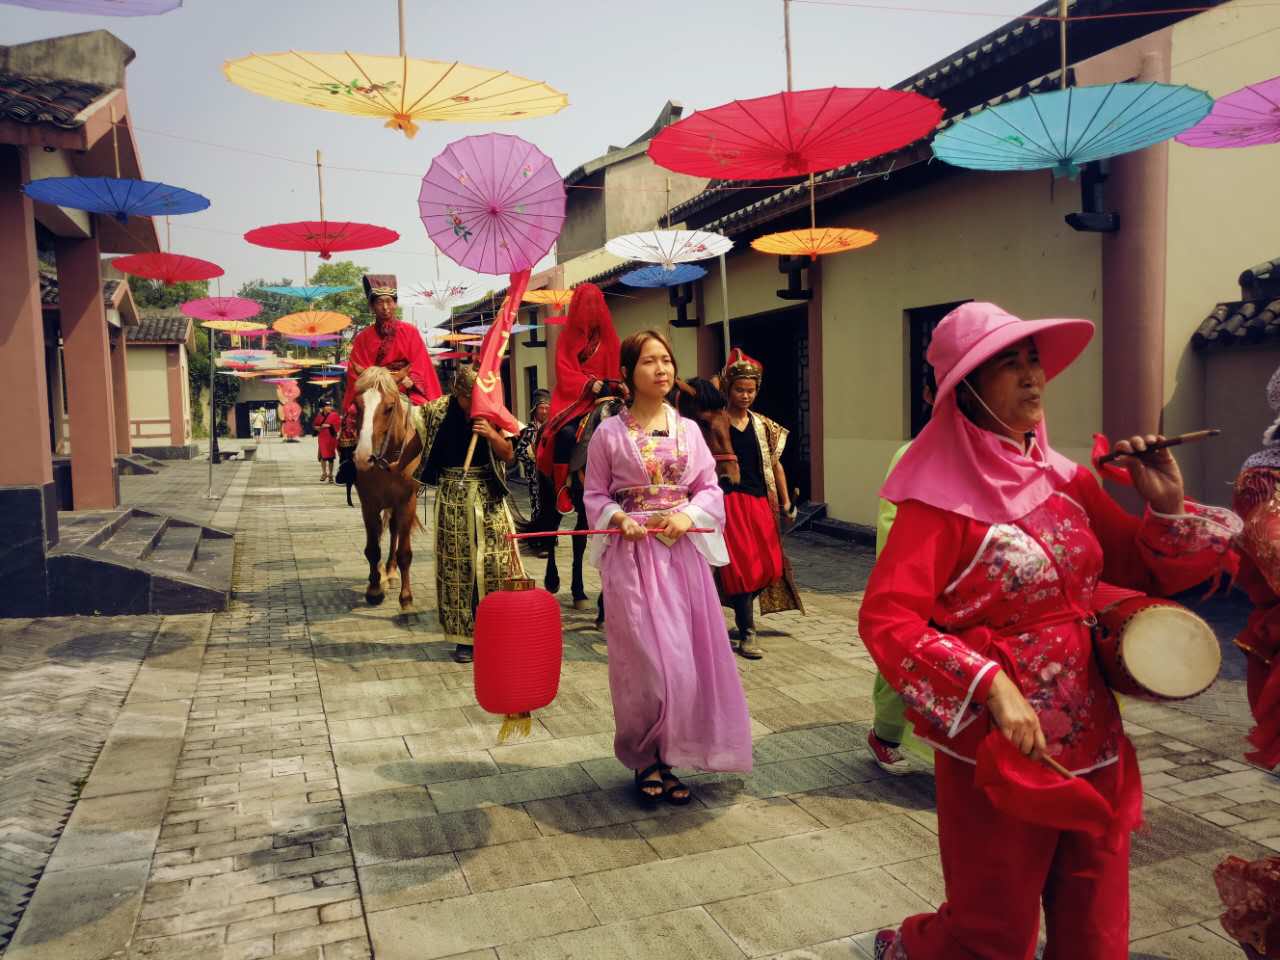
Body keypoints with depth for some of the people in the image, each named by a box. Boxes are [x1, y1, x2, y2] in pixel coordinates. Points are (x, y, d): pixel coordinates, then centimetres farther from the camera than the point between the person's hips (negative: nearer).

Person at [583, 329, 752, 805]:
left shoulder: (688, 429, 7)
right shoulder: (609, 433, -1)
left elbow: (710, 488, 8)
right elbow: (594, 496, 2)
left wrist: (688, 516, -11)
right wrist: (619, 519, -17)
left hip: (683, 551, 4)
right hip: (632, 553, -3)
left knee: (688, 657, 5)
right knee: (650, 660, -5)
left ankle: (668, 756, 22)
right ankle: (644, 757, 18)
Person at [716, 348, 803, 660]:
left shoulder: (763, 425, 11)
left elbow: (775, 464, 15)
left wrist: (786, 502, 12)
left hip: (760, 501, 5)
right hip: (731, 501, -5)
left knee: (769, 566, 7)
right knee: (742, 565, -7)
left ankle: (741, 611, 29)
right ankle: (747, 634, -1)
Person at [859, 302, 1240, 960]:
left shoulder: (1065, 480, 5)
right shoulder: (943, 498, -16)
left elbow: (1143, 575, 13)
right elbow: (884, 617, -24)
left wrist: (1166, 507, -5)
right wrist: (992, 684, -30)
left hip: (1093, 741, 6)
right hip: (998, 746, -6)